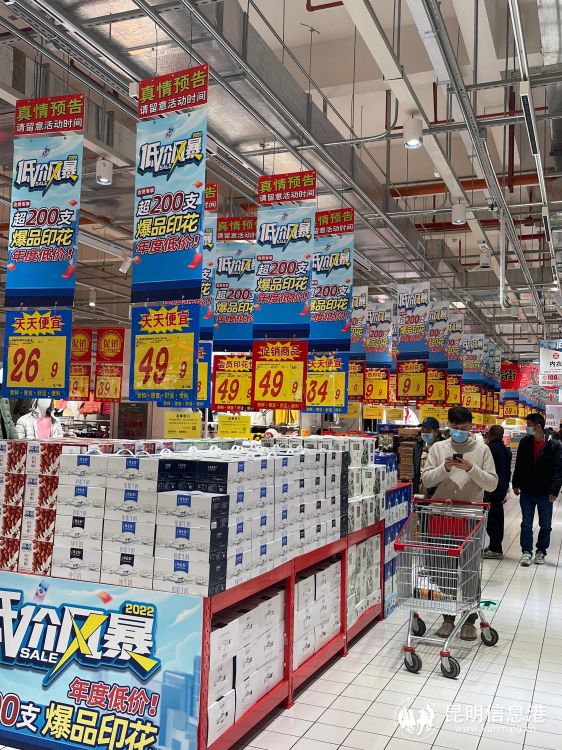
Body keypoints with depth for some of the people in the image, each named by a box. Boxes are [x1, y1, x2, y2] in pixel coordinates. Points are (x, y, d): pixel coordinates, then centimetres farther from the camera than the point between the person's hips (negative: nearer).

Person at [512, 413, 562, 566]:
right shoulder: (524, 443, 0)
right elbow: (519, 465, 8)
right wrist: (516, 484, 5)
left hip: (545, 494, -2)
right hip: (527, 492, 2)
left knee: (545, 525, 11)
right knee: (526, 524, 6)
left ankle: (541, 551, 25)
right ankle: (526, 551, 14)